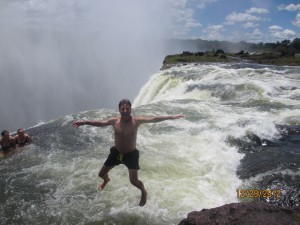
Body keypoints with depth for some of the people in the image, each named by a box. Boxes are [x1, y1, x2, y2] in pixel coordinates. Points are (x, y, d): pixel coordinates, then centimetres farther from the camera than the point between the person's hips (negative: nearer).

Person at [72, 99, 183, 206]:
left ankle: (143, 192, 29)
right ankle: (106, 180, 56)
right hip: (116, 152, 4)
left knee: (134, 181, -8)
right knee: (101, 174, 16)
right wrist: (84, 122, -5)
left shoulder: (136, 121, -18)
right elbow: (99, 122, -1)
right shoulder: (114, 121, -11)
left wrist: (170, 117, -27)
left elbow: (154, 119, -22)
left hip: (131, 154, -3)